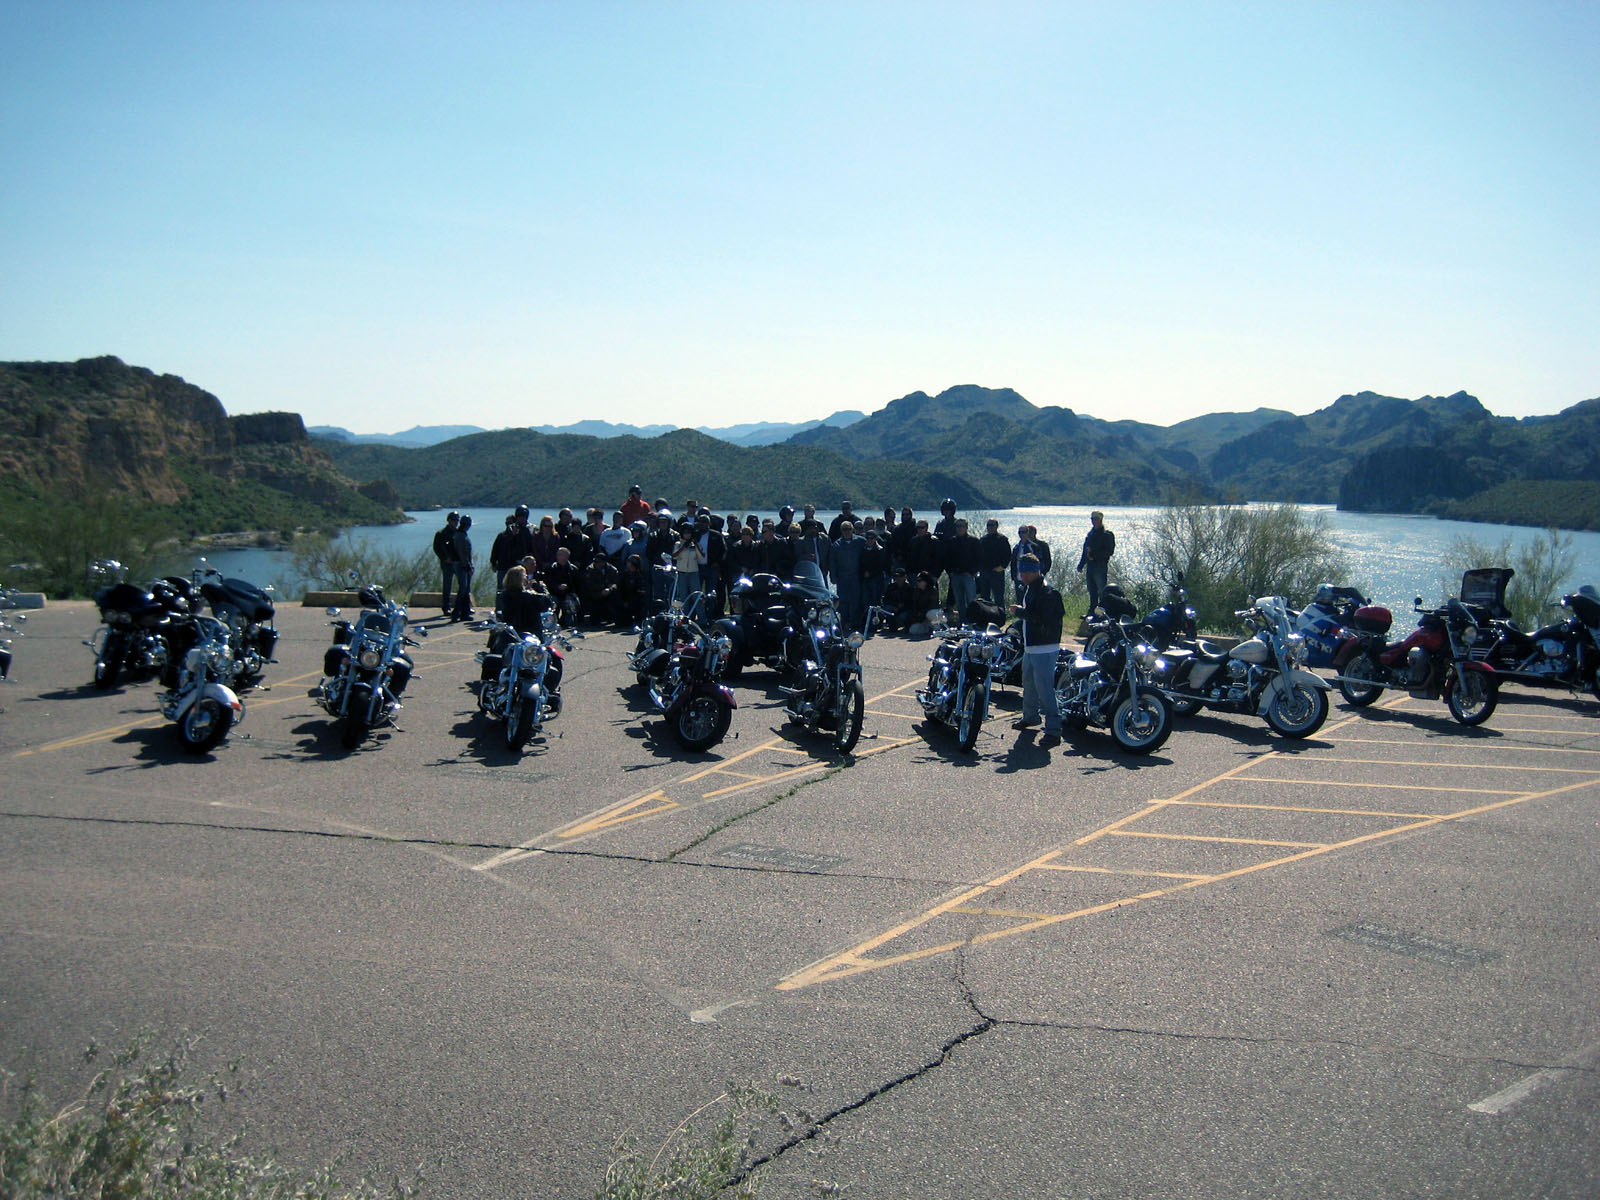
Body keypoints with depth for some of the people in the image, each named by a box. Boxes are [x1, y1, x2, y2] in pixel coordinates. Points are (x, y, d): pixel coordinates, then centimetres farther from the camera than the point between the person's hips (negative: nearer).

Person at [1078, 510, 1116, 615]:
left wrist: (1094, 554, -16)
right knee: (1092, 591, 11)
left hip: (1100, 566, -7)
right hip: (1090, 566, 7)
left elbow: (1109, 551, -11)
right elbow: (1085, 551, 22)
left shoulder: (1107, 535, -4)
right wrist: (1081, 565, 16)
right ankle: (1092, 611, 16)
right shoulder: (1090, 534, 18)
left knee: (1101, 590, -9)